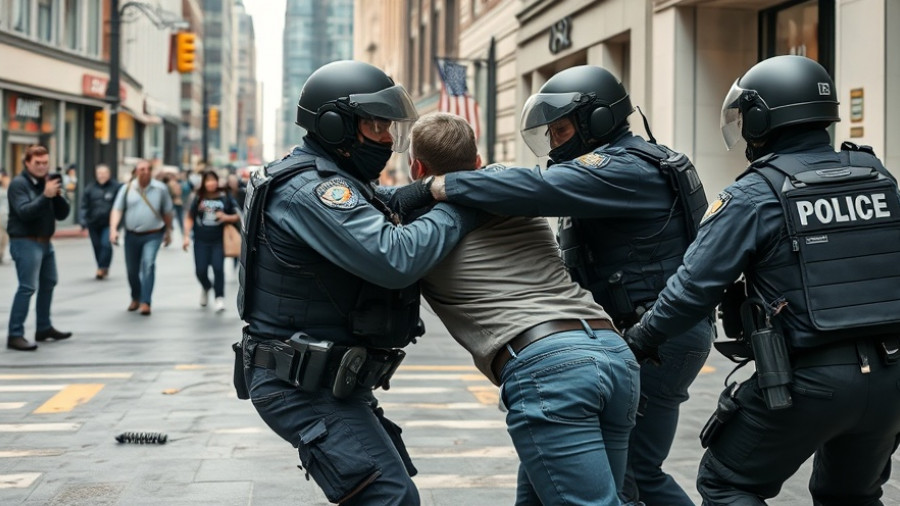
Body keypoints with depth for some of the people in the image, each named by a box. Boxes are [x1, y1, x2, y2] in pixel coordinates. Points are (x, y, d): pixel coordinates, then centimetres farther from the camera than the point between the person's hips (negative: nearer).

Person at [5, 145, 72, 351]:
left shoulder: (48, 182, 9)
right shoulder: (19, 184, -12)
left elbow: (63, 213, 5)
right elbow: (24, 212, -25)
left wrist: (57, 195, -12)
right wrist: (45, 195, -32)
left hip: (45, 241, 8)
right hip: (25, 242, -8)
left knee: (49, 282, 17)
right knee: (28, 287, -14)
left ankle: (44, 328, 29)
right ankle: (15, 335, -12)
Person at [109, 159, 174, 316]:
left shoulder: (160, 189, -2)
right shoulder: (127, 188, -1)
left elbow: (167, 212, 8)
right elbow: (117, 210, -4)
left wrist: (168, 232, 14)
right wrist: (113, 229, -17)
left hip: (153, 235, -2)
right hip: (132, 235, 2)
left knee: (148, 265, -20)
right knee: (132, 269, 12)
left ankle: (145, 302, -19)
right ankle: (135, 298, 36)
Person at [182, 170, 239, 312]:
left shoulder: (225, 198, 1)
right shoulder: (198, 199, 3)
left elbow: (236, 217, 9)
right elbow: (189, 218, 7)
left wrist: (226, 217, -11)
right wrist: (187, 236, -1)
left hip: (218, 241, -1)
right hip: (201, 241, 1)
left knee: (218, 268, -13)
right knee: (201, 271, 2)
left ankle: (220, 298, -1)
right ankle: (206, 287, 35)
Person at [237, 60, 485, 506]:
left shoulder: (332, 183, 15)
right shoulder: (310, 189, -20)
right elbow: (394, 259, -28)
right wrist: (461, 207, -18)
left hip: (328, 380, 11)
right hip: (304, 386, -11)